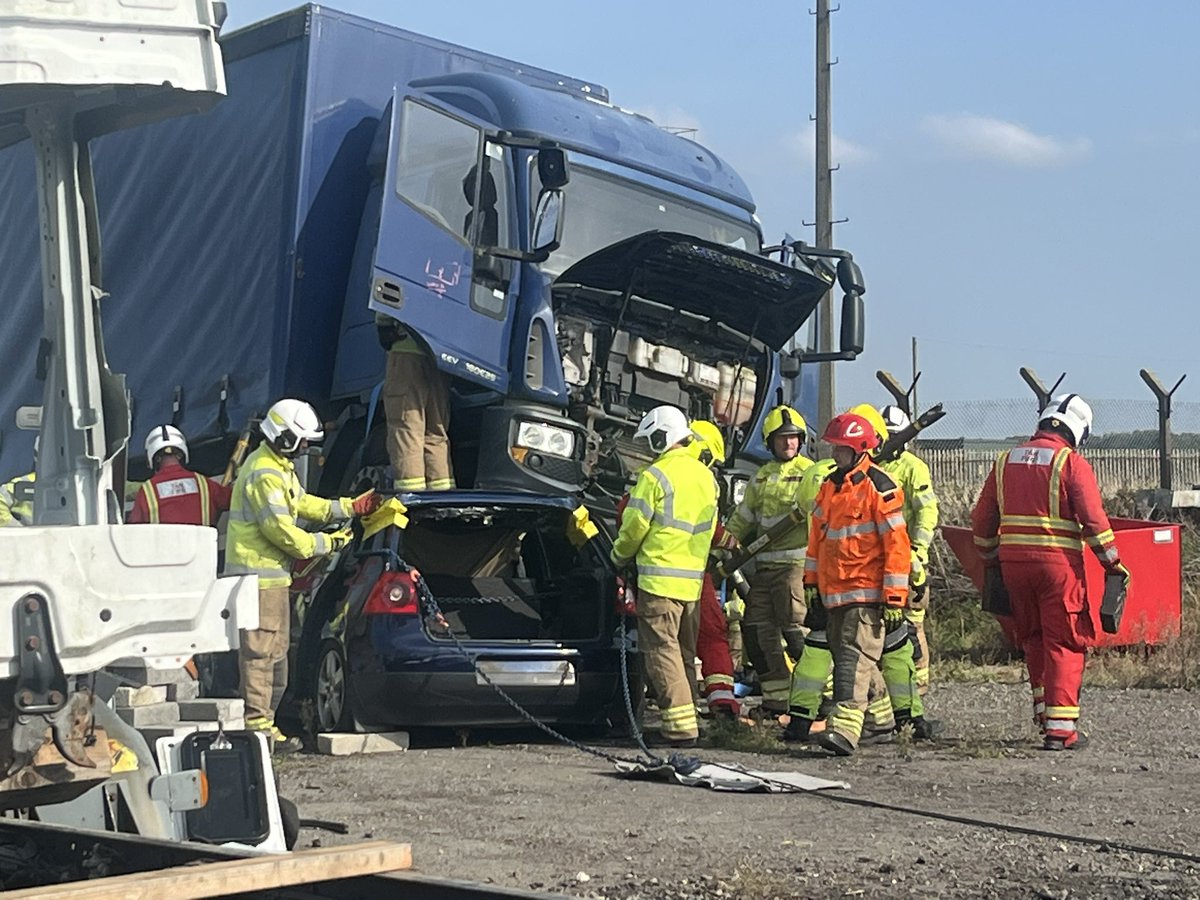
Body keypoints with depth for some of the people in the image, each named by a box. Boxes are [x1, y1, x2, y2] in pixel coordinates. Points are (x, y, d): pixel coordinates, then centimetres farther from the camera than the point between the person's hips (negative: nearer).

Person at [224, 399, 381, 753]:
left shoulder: (280, 467, 16)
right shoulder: (265, 474, -19)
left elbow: (302, 503, 25)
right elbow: (280, 529, -22)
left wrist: (351, 507, 19)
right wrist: (325, 544, -12)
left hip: (271, 572, 11)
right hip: (258, 573, -11)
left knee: (276, 650, 15)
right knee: (260, 649, -10)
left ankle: (263, 720, 21)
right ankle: (257, 724, -10)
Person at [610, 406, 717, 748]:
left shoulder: (656, 475, -12)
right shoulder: (706, 476, 13)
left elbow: (634, 527, -8)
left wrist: (620, 556, 10)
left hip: (659, 579, -7)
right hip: (694, 578, 8)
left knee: (662, 651, -7)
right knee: (684, 653, 14)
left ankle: (680, 726, -13)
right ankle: (686, 720, 15)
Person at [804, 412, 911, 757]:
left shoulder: (878, 486, -11)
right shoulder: (829, 486, 14)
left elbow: (897, 543, -12)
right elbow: (817, 536, 23)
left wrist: (894, 598, -15)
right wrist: (811, 582, 21)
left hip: (867, 592, -8)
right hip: (834, 592, 8)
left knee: (854, 657, -17)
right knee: (846, 656, 15)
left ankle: (845, 727, -26)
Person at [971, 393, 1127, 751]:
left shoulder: (1006, 461, 11)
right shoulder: (1071, 463, -5)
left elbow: (982, 520, 16)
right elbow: (1094, 520, -11)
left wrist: (991, 558, 28)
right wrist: (1113, 562, -2)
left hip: (1013, 561, 5)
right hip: (1058, 562, -5)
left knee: (1034, 639, 21)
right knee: (1064, 644, 1)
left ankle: (1044, 710, 23)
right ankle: (1060, 728, -2)